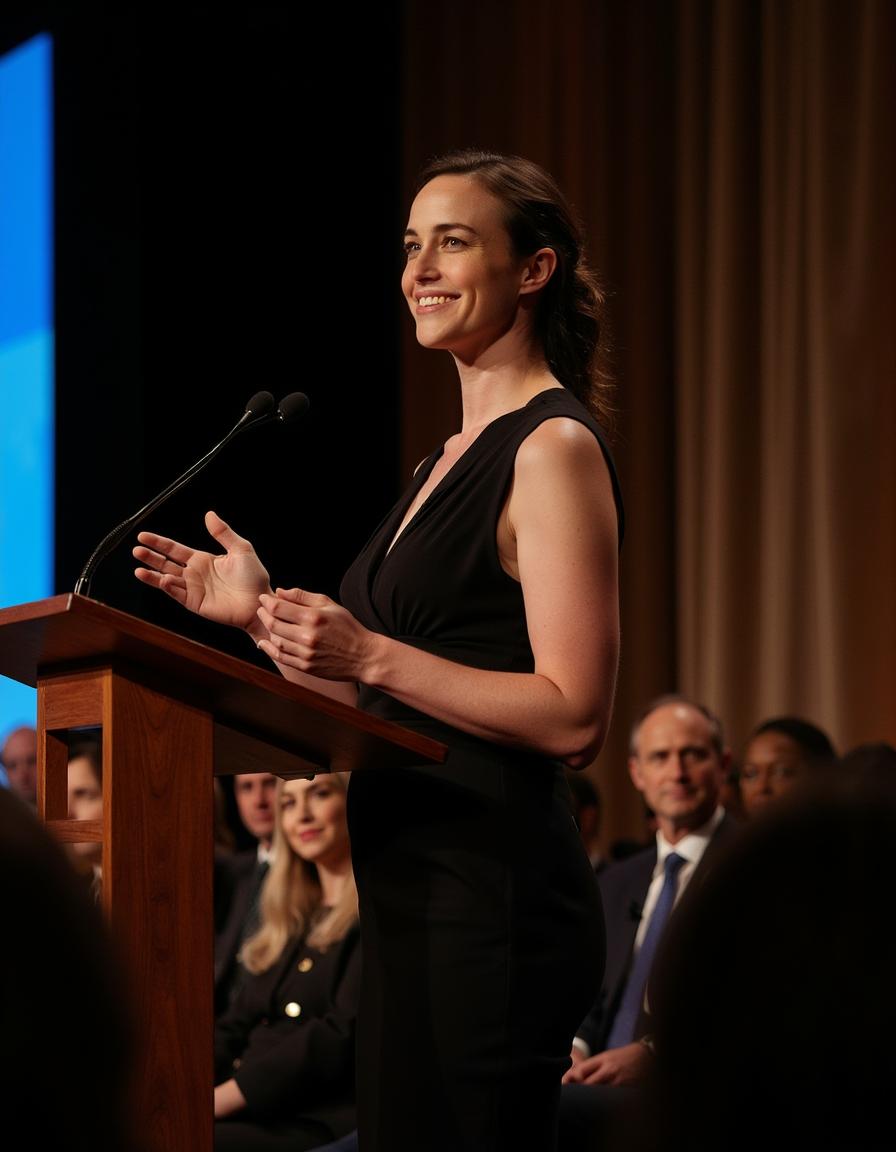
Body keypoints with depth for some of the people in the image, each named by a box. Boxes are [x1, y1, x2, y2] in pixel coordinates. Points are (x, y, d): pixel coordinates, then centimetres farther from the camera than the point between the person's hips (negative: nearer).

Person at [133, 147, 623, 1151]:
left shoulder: (554, 447, -10)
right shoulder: (450, 458, 18)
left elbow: (574, 718, -17)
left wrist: (370, 653, -21)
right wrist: (262, 615, 10)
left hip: (494, 899, -9)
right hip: (419, 893, 10)